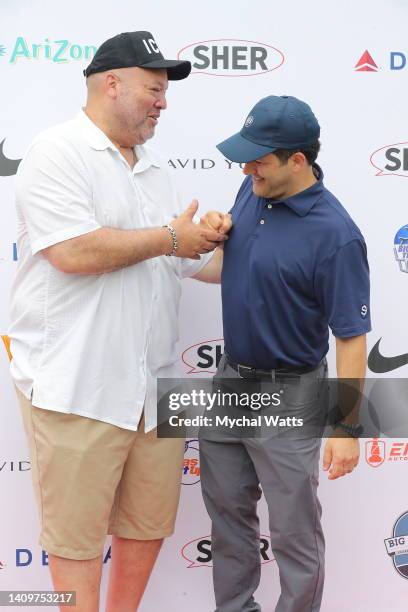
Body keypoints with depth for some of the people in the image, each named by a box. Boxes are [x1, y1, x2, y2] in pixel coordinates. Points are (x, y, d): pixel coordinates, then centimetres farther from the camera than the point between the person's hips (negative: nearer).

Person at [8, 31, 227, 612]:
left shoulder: (155, 168, 17)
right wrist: (170, 238, -10)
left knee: (150, 520, 15)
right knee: (77, 531, 4)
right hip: (77, 384, -7)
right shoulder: (59, 152, -8)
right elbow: (73, 252, -22)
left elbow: (186, 258, 23)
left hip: (153, 381, 8)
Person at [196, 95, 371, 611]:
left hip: (287, 395, -7)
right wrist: (218, 234, -6)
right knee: (227, 509, 20)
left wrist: (347, 427, -17)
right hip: (230, 378, 8)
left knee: (294, 531, 7)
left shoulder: (334, 234, -22)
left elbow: (351, 336, -18)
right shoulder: (253, 191, 0)